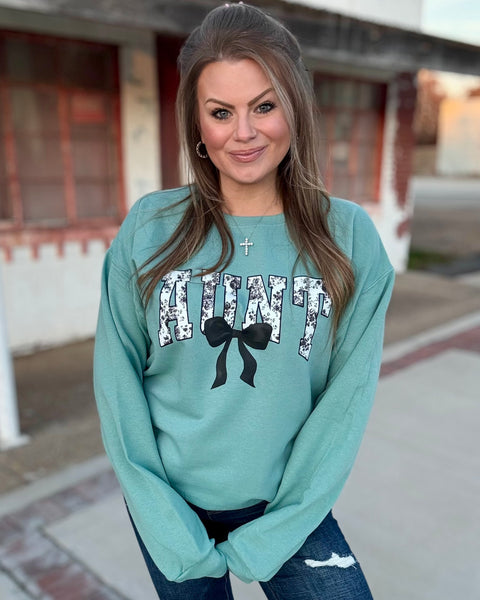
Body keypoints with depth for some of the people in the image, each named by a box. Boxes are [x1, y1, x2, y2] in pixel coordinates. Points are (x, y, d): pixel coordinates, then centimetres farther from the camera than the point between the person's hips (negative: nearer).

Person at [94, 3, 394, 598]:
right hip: (169, 502, 1)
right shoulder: (151, 228, -9)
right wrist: (171, 533, -9)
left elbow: (347, 398, -9)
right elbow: (117, 377, -7)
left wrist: (271, 539, -11)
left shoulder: (348, 237, -10)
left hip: (285, 502, 0)